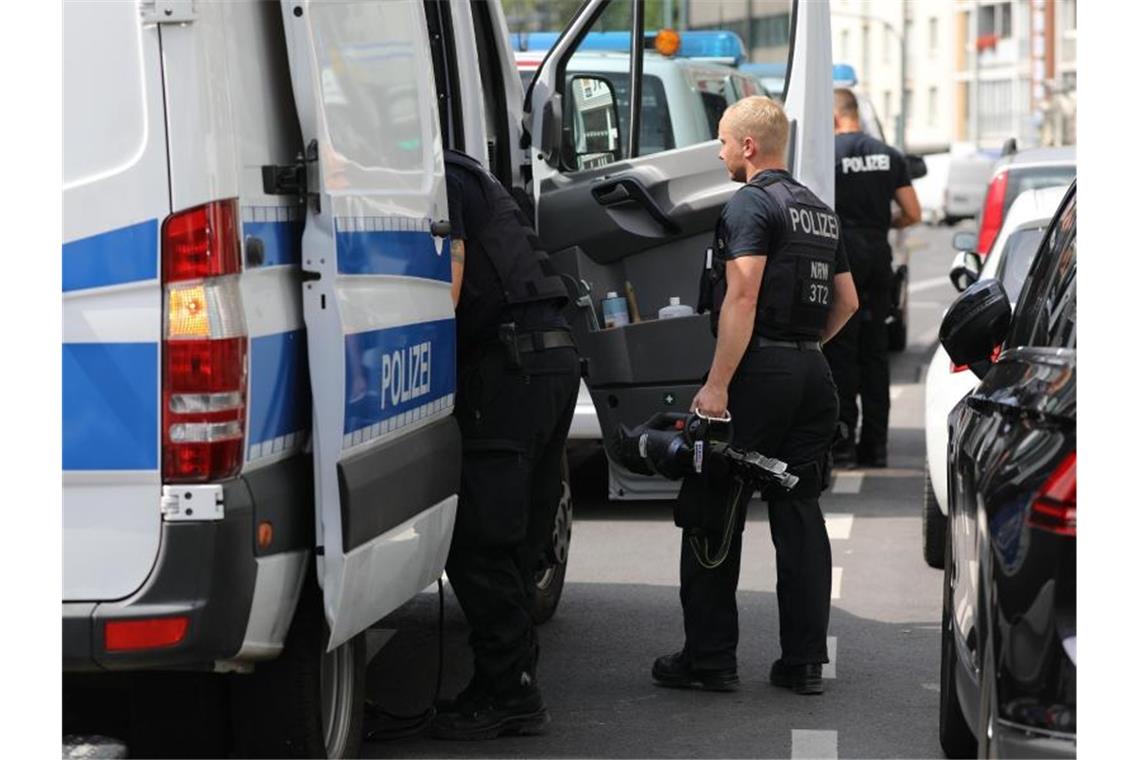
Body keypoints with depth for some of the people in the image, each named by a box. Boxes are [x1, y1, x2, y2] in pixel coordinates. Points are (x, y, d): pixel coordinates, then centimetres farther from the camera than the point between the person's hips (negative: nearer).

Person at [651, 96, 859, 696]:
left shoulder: (751, 204, -9)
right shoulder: (820, 211, 17)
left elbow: (742, 297, -19)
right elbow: (847, 300, 21)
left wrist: (717, 384, -22)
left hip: (759, 374, -8)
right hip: (813, 374, 8)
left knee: (712, 513, 0)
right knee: (800, 513, 9)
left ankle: (709, 658, 2)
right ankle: (804, 661, 9)